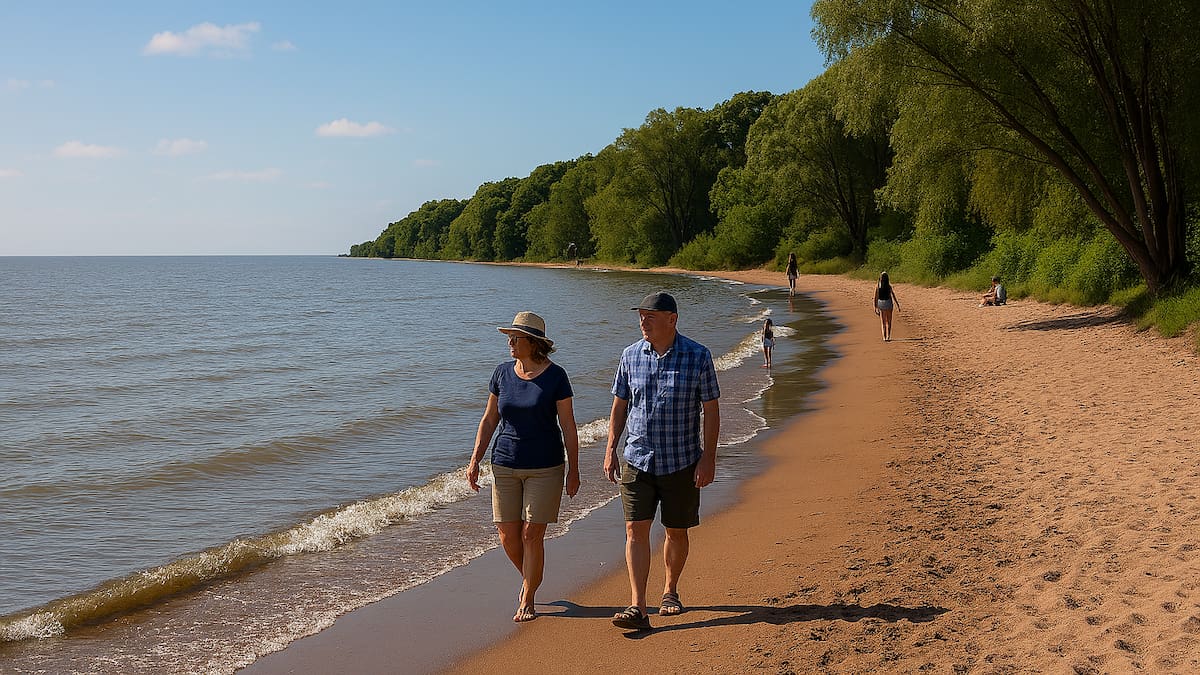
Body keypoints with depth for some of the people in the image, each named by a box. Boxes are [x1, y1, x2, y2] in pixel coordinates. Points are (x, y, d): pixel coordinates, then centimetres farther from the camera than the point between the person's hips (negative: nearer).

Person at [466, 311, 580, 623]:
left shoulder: (555, 376, -8)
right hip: (505, 465, 4)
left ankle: (527, 600, 12)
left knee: (532, 534, -3)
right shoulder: (503, 373, 3)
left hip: (545, 468, -4)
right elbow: (489, 419, 10)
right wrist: (475, 460, 4)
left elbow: (568, 426, -5)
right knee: (508, 534, 4)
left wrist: (574, 470, -6)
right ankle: (530, 578, 33)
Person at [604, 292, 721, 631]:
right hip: (637, 459, 2)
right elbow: (619, 405, 10)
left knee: (676, 531, 11)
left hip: (682, 462, -1)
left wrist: (708, 457, -9)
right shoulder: (631, 355, 2)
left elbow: (711, 410, -4)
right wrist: (610, 450, 5)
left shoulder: (698, 356, -7)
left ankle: (670, 591, 33)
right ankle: (637, 607, -8)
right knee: (636, 530, -7)